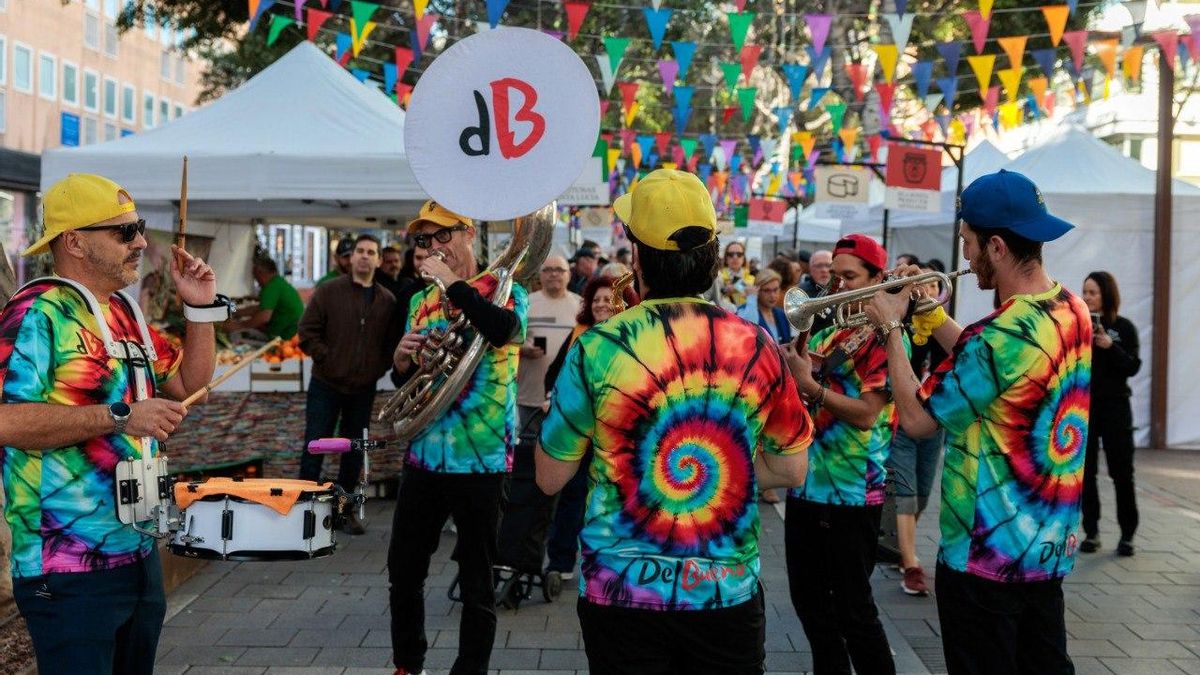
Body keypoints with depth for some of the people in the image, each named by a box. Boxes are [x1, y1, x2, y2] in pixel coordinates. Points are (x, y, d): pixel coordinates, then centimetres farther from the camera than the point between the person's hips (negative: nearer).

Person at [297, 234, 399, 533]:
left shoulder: (387, 301, 3)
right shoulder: (328, 291, -4)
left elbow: (393, 342, 10)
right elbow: (307, 332, -5)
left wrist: (379, 368, -1)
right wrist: (327, 360, -11)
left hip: (364, 389, 3)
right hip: (326, 385, -2)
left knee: (355, 451, 10)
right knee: (315, 447, 2)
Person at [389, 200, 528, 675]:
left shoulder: (504, 289, -5)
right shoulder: (421, 301, 12)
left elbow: (504, 330, -29)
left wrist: (452, 283, -22)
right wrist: (402, 359, -3)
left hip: (479, 456, -6)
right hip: (424, 453, 6)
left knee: (476, 582, 3)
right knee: (403, 570, 14)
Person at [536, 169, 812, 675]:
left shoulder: (597, 348, -13)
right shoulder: (757, 348, -6)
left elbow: (550, 478, -3)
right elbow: (791, 470, 4)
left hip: (622, 593, -1)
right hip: (729, 593, 1)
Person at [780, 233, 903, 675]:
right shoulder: (826, 332, 13)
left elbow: (867, 413, -18)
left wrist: (810, 385, -19)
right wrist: (800, 335, -2)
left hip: (852, 492, -8)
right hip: (807, 484, 8)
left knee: (853, 610, 0)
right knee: (809, 601, 17)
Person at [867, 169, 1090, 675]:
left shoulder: (1000, 334, -26)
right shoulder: (1073, 311, 1)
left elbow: (916, 419, -16)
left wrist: (891, 327, -7)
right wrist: (931, 313, 10)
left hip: (987, 555, -8)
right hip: (1051, 548, 8)